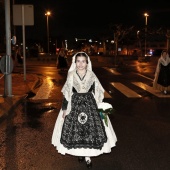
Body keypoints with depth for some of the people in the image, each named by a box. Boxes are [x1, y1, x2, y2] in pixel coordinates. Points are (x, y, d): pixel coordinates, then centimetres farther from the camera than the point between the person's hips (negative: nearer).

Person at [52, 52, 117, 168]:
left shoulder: (92, 76, -2)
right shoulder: (71, 76, -3)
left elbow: (97, 94, 2)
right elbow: (66, 94, 1)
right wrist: (64, 109, -2)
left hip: (90, 105, 0)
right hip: (75, 105, 0)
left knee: (90, 129, -2)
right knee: (75, 130, 3)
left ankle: (88, 156, 10)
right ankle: (79, 152, 24)